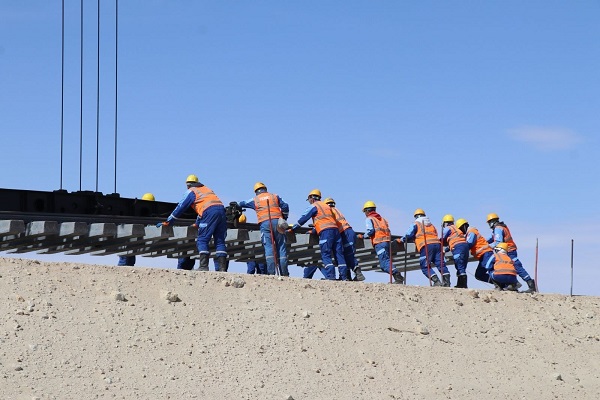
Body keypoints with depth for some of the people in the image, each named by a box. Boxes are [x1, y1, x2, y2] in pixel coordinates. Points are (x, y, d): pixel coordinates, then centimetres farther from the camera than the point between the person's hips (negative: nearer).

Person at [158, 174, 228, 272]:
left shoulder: (191, 191, 14)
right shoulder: (206, 189, 33)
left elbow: (180, 207, 15)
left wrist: (167, 222, 22)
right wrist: (197, 224, 53)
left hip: (210, 213, -6)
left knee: (202, 240, -3)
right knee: (220, 241, 9)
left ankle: (203, 266, -13)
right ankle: (222, 267, 1)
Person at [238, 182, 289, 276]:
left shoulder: (254, 200, 17)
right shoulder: (274, 196, 19)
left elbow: (242, 204, 30)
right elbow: (285, 206, 13)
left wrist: (235, 205, 52)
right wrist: (284, 219, 25)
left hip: (264, 223, -1)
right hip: (277, 221, 1)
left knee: (268, 247, -6)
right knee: (281, 247, 2)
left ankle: (271, 272, -18)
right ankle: (284, 273, -2)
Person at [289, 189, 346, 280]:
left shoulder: (313, 206, 8)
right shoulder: (326, 206, 29)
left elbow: (303, 218, 7)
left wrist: (293, 228, 17)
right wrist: (314, 231, 38)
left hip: (325, 232, -7)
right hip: (335, 230, 7)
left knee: (326, 255, -8)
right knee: (339, 254, 4)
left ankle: (330, 276, -20)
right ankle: (344, 277, -1)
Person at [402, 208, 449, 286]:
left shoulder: (416, 224, 14)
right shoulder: (431, 224, 31)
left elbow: (409, 235, 4)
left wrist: (402, 240, 21)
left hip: (426, 246, -5)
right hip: (437, 244, 5)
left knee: (425, 267, -2)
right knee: (441, 264, 3)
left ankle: (437, 281, -18)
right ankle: (447, 282, -11)